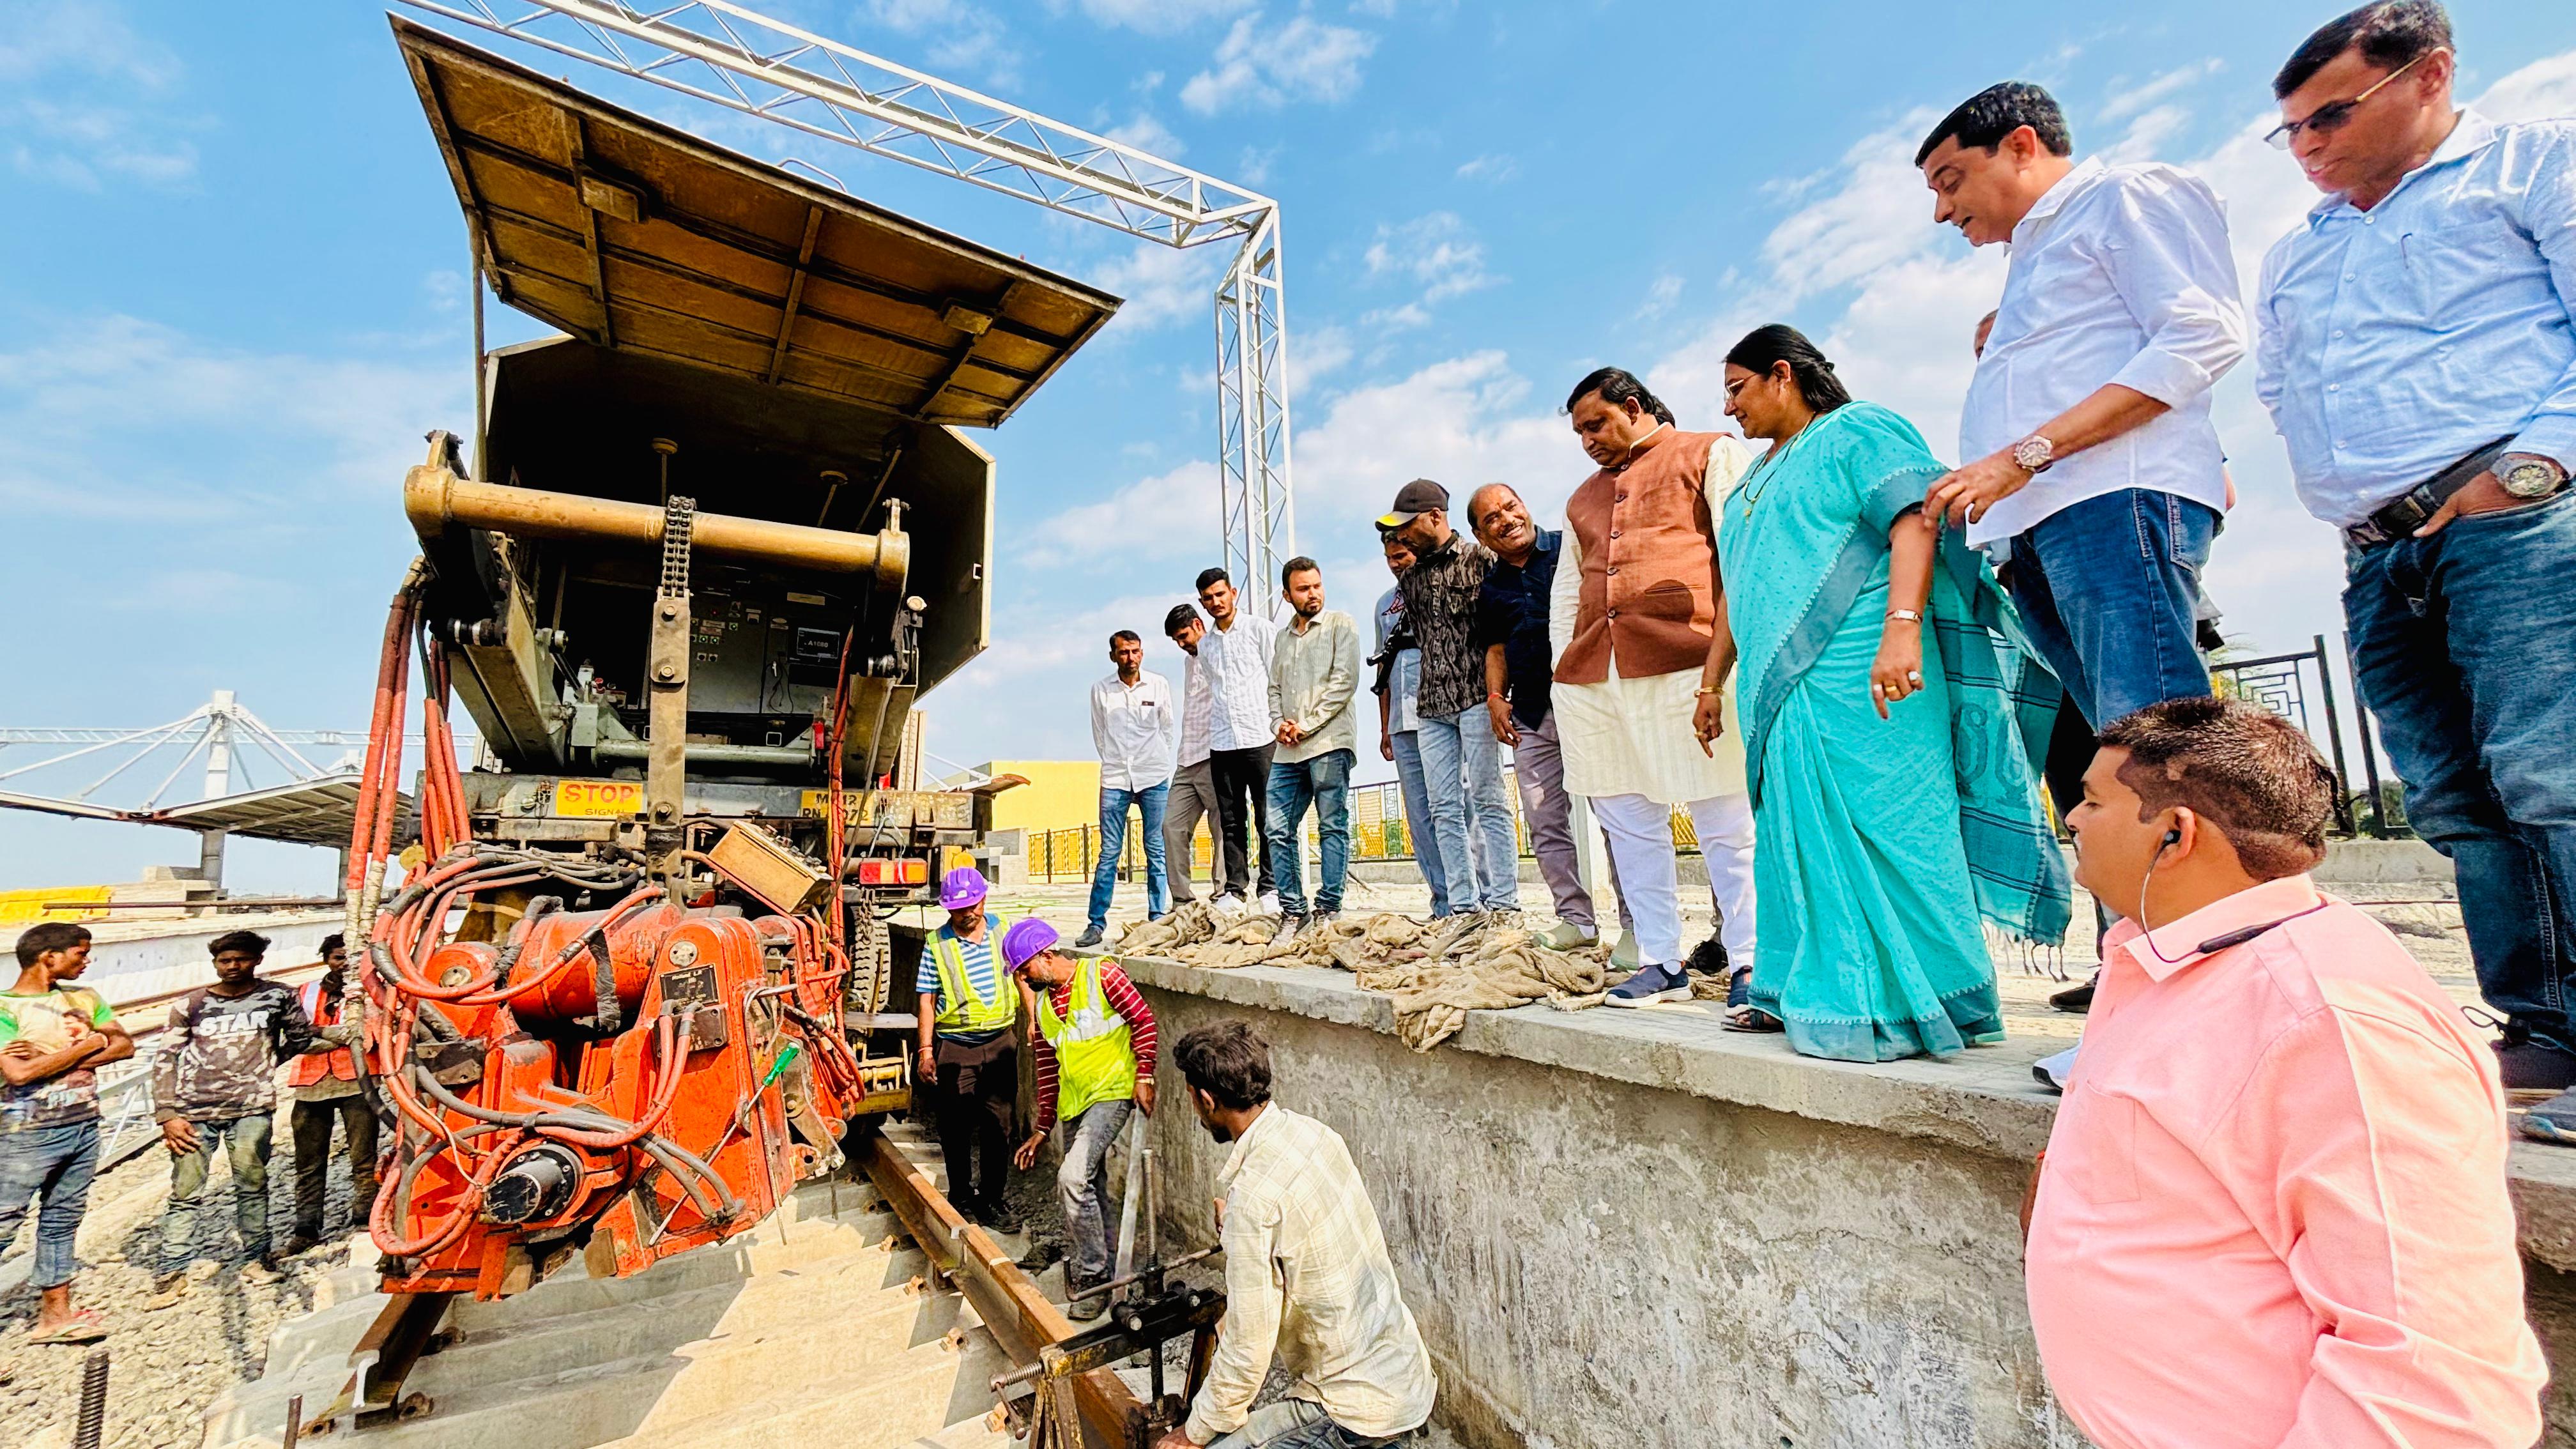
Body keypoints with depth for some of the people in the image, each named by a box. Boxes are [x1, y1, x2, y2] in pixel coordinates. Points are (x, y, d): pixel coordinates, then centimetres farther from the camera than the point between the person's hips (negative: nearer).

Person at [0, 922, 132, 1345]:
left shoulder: (83, 998, 7)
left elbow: (124, 1045, 1)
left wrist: (50, 1059, -12)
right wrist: (88, 1046, -10)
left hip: (84, 1126, 5)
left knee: (63, 1220, 13)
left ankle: (56, 1314, 22)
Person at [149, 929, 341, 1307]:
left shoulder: (278, 997, 7)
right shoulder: (192, 1004, 7)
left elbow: (303, 1039, 18)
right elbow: (165, 1060, 7)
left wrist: (349, 1033, 6)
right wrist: (167, 1115, 2)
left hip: (252, 1109, -1)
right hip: (193, 1112, 1)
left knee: (252, 1186, 6)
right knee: (185, 1193, 3)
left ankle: (257, 1258, 17)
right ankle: (173, 1272, 14)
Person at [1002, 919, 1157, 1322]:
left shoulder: (1101, 974, -10)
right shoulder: (1042, 1003, 11)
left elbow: (1144, 1020, -9)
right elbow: (1047, 1070, 16)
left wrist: (1144, 1076, -15)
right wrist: (1042, 1129, 17)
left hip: (1112, 1092, -7)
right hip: (1073, 1104, 7)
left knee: (1072, 1176, -19)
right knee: (1091, 1190, 13)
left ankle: (1090, 1275, -4)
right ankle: (1096, 1274, 29)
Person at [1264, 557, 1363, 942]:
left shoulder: (1340, 624, 5)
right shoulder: (1283, 636, 22)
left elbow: (1344, 681, -6)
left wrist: (1306, 725, -9)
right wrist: (1279, 725, 1)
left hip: (1329, 741, -6)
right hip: (1287, 751, 6)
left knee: (1332, 827, -3)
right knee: (1279, 830, 1)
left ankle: (1328, 910, 2)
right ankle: (1293, 912, 8)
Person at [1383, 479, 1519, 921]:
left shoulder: (1478, 557, 0)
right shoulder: (1409, 577, 18)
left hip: (1476, 697, -6)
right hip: (1432, 706, 6)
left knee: (1487, 799, -4)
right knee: (1444, 809, 4)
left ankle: (1502, 902, 3)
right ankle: (1464, 905, 9)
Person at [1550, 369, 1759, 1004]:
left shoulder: (1710, 454, 11)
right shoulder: (1583, 497, 27)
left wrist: (1725, 659, -10)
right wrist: (1564, 665, 16)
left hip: (1684, 664, -6)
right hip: (1592, 677, 6)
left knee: (1723, 820, -4)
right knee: (1628, 823, 5)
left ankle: (1749, 960, 8)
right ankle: (1660, 962, 14)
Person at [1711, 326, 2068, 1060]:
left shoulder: (1859, 431, 1)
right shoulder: (1760, 476, 26)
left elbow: (1916, 523, -14)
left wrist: (1901, 628, -29)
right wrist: (1712, 680, 24)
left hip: (1857, 679, -8)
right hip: (1783, 689, 9)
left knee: (1876, 829, -7)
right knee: (1799, 835, 8)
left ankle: (1902, 1005, 1)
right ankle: (1801, 990, 16)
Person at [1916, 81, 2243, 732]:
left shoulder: (2129, 193, 10)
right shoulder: (2034, 258, 36)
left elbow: (2204, 335, -6)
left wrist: (2026, 457, -14)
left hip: (2117, 497, -7)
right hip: (2035, 532, 8)